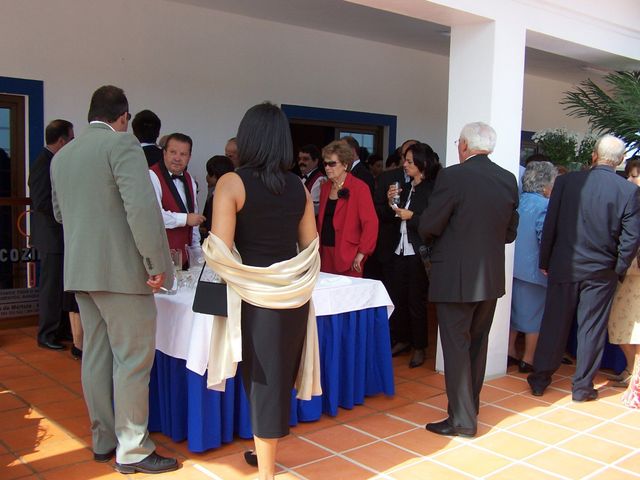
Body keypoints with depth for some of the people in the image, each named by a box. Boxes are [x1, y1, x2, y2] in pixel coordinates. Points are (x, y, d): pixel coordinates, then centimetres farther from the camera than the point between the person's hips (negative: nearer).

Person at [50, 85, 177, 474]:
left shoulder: (62, 156, 13)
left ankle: (103, 441, 26)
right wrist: (158, 264, -16)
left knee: (96, 355, 15)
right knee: (133, 360, 0)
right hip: (122, 270, -8)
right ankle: (132, 451, 8)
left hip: (79, 270, 8)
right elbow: (143, 208, -22)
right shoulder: (122, 144, -11)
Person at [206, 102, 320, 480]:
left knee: (262, 380, 7)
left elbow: (220, 250, -14)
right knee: (280, 379, 18)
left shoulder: (232, 183, -9)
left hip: (254, 295, -4)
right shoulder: (299, 186, 5)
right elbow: (311, 247, 10)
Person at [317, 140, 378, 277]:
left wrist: (361, 253, -15)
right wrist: (318, 248, 10)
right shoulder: (325, 187, 11)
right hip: (325, 254, 6)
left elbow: (371, 223, -14)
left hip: (347, 258, -6)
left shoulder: (359, 188, -9)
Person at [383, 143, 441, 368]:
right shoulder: (405, 188, 11)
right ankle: (402, 340, 28)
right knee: (398, 298, 12)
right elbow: (390, 221, 14)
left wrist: (411, 216, -19)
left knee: (416, 301, 2)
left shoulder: (432, 189, -10)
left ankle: (419, 347, 16)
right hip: (400, 250, 7)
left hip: (418, 254, -7)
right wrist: (391, 203, -2)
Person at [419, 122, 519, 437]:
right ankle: (471, 404, 35)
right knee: (478, 343, 20)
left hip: (456, 278, -6)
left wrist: (429, 237, 8)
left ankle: (463, 420, 7)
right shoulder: (509, 180, 3)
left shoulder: (452, 177, -16)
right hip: (491, 278, 7)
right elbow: (510, 232, 9)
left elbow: (429, 227, -13)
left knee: (456, 346, 2)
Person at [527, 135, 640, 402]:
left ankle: (540, 379, 20)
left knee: (554, 323, 10)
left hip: (564, 267, 1)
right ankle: (582, 387, 18)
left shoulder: (566, 181, -6)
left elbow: (550, 225, -5)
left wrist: (545, 261, 5)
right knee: (592, 328, 9)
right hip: (601, 272, 0)